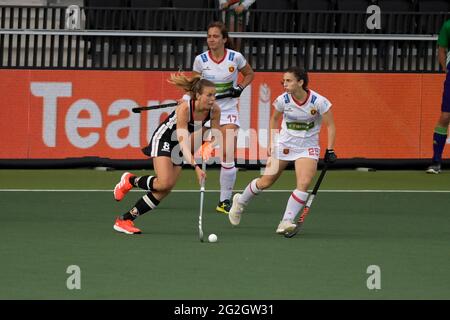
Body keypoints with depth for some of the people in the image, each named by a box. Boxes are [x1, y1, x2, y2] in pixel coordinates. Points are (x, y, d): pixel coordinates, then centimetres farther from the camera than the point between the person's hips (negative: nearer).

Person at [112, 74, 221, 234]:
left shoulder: (214, 110, -17)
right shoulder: (184, 108, -33)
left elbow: (216, 137, -5)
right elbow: (183, 143, -37)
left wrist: (209, 145, -30)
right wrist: (195, 167, -49)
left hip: (177, 148, 6)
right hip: (163, 139, -6)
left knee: (164, 191, -4)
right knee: (164, 183, -25)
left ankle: (124, 220, 4)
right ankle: (130, 180, 4)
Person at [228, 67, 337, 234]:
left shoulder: (318, 101, -18)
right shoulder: (283, 100, -11)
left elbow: (330, 126, -10)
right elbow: (274, 119, 9)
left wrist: (330, 150, -17)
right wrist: (271, 143, 5)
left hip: (308, 148, -1)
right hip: (284, 144, 1)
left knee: (303, 184, -21)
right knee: (265, 182, 6)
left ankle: (286, 222, -17)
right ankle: (240, 201, 34)